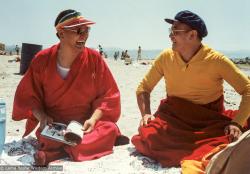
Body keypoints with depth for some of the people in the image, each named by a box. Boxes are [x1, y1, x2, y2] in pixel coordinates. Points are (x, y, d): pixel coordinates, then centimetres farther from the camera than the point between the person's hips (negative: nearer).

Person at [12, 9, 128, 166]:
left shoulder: (94, 58, -4)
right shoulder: (42, 60, -3)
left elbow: (108, 95, -1)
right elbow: (28, 95, 5)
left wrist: (93, 119, -17)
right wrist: (42, 116, -14)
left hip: (87, 125, 3)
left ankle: (52, 154, -27)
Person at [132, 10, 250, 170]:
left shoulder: (216, 60, -13)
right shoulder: (166, 57, -4)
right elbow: (144, 87, 6)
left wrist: (237, 123, -21)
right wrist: (146, 114, -9)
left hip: (209, 120, -2)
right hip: (173, 116, 2)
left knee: (227, 143, -30)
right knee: (148, 135, -25)